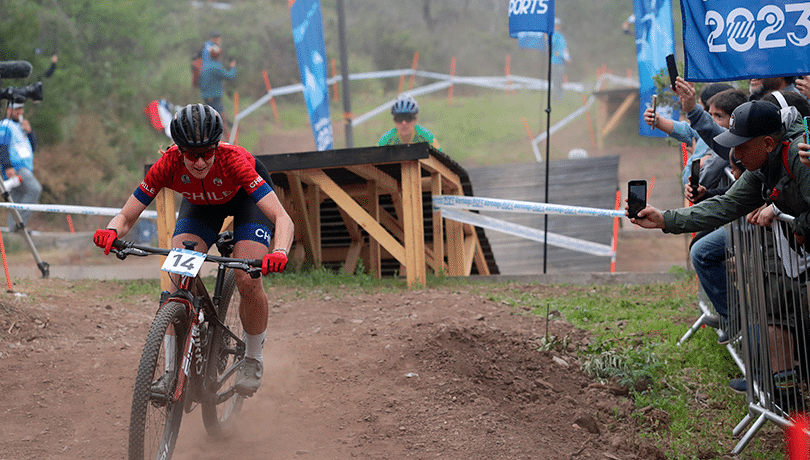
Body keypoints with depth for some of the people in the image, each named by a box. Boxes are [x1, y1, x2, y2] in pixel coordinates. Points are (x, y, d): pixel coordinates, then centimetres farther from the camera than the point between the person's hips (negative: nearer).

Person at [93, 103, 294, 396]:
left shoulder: (233, 161, -42)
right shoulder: (168, 164, -34)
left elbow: (283, 218, -48)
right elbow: (126, 216, -27)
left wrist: (280, 252, -68)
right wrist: (112, 232, -51)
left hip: (246, 196, -2)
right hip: (200, 202, 3)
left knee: (248, 281, -21)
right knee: (180, 279, -19)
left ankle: (253, 360, 5)